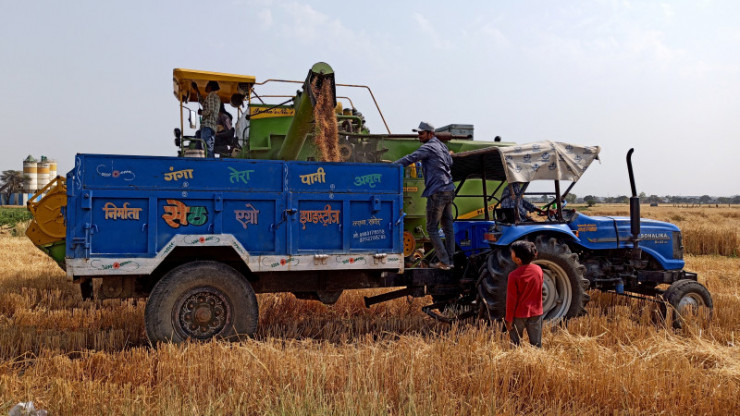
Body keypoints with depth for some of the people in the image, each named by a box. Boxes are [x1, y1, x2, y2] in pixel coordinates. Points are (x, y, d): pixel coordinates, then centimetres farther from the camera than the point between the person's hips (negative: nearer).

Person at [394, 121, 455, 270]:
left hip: (437, 192, -9)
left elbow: (410, 158, -20)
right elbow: (450, 162, 30)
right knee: (448, 226, 12)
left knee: (432, 229, -1)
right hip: (449, 190, 9)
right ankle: (450, 260, 17)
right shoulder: (442, 146, 16)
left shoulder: (428, 147, -10)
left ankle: (443, 262, -1)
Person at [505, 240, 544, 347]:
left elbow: (511, 300, -16)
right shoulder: (538, 270, -7)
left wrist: (509, 319, -7)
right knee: (536, 345, 14)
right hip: (536, 313, 4)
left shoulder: (513, 276, -21)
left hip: (518, 315, -4)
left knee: (515, 345, 12)